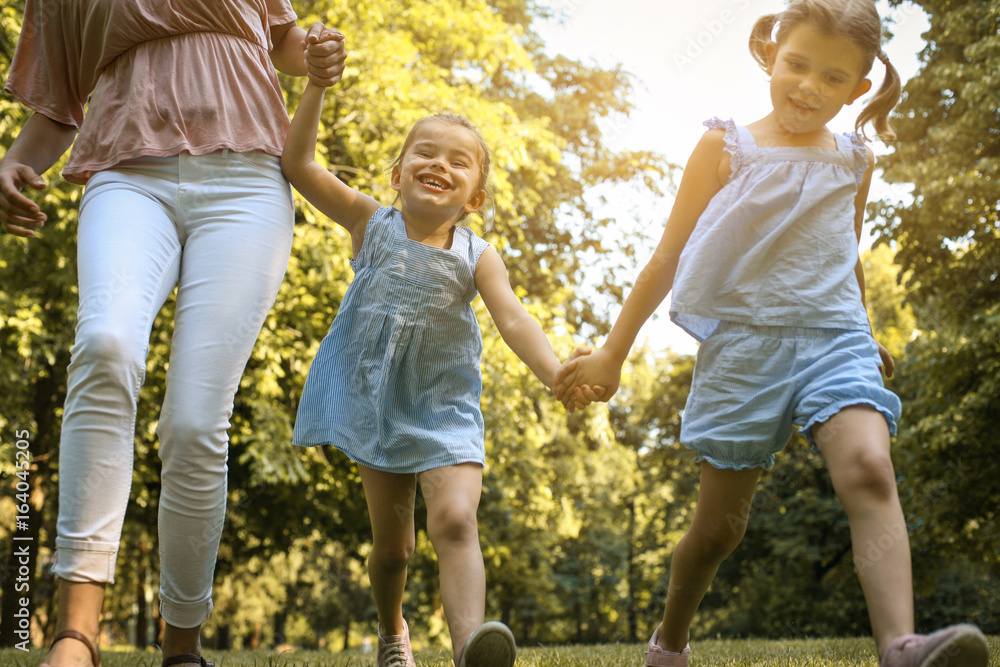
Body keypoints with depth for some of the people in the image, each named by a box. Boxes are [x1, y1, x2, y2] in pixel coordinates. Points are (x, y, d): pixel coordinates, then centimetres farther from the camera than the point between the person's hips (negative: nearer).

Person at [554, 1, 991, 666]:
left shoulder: (854, 161, 13)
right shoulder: (727, 147, 4)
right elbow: (668, 258, 6)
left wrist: (866, 336, 39)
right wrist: (612, 353, 7)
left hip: (832, 337, 2)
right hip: (742, 342, -2)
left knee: (868, 469, -27)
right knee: (720, 524, 4)